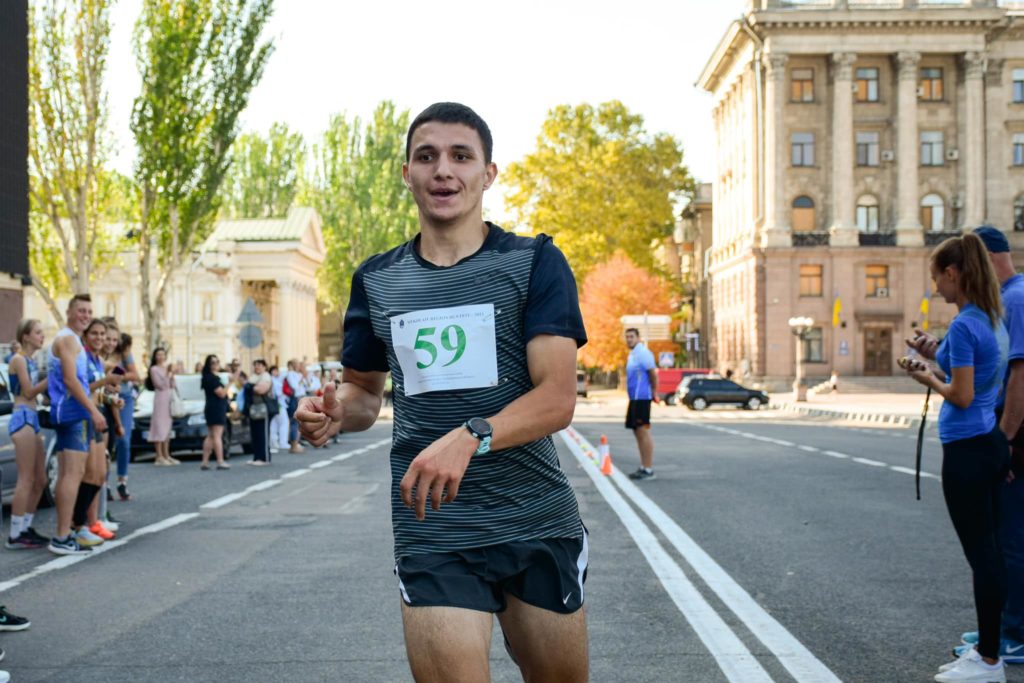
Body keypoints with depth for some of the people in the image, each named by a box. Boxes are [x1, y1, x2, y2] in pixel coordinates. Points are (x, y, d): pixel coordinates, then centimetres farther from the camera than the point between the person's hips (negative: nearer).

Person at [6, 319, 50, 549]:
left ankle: (26, 528, 18)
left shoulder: (31, 361, 20)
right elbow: (28, 392, -11)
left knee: (40, 480, 11)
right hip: (22, 418, -9)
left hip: (32, 419, 9)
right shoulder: (18, 359, -6)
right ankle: (15, 536, -9)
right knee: (26, 480, -11)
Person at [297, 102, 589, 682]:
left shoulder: (535, 263, -2)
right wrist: (336, 410, -4)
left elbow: (558, 398, -12)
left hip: (539, 525, -1)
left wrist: (470, 437, -29)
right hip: (432, 536, 1)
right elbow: (365, 391, 20)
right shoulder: (377, 280, 8)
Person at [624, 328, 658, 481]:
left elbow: (653, 373, -17)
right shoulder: (633, 354, 17)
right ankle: (643, 467, 19)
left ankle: (649, 469, -8)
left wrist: (653, 393, -10)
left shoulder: (642, 352, -13)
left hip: (642, 398, -10)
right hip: (634, 399, 10)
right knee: (638, 432, 13)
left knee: (643, 431, -9)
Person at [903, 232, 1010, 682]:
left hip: (967, 451, -10)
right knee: (988, 551, 14)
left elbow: (962, 396, -18)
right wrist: (937, 355, 11)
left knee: (981, 553, -3)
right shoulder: (993, 320, 11)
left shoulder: (964, 326, -17)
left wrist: (928, 378, -2)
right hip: (991, 444, 10)